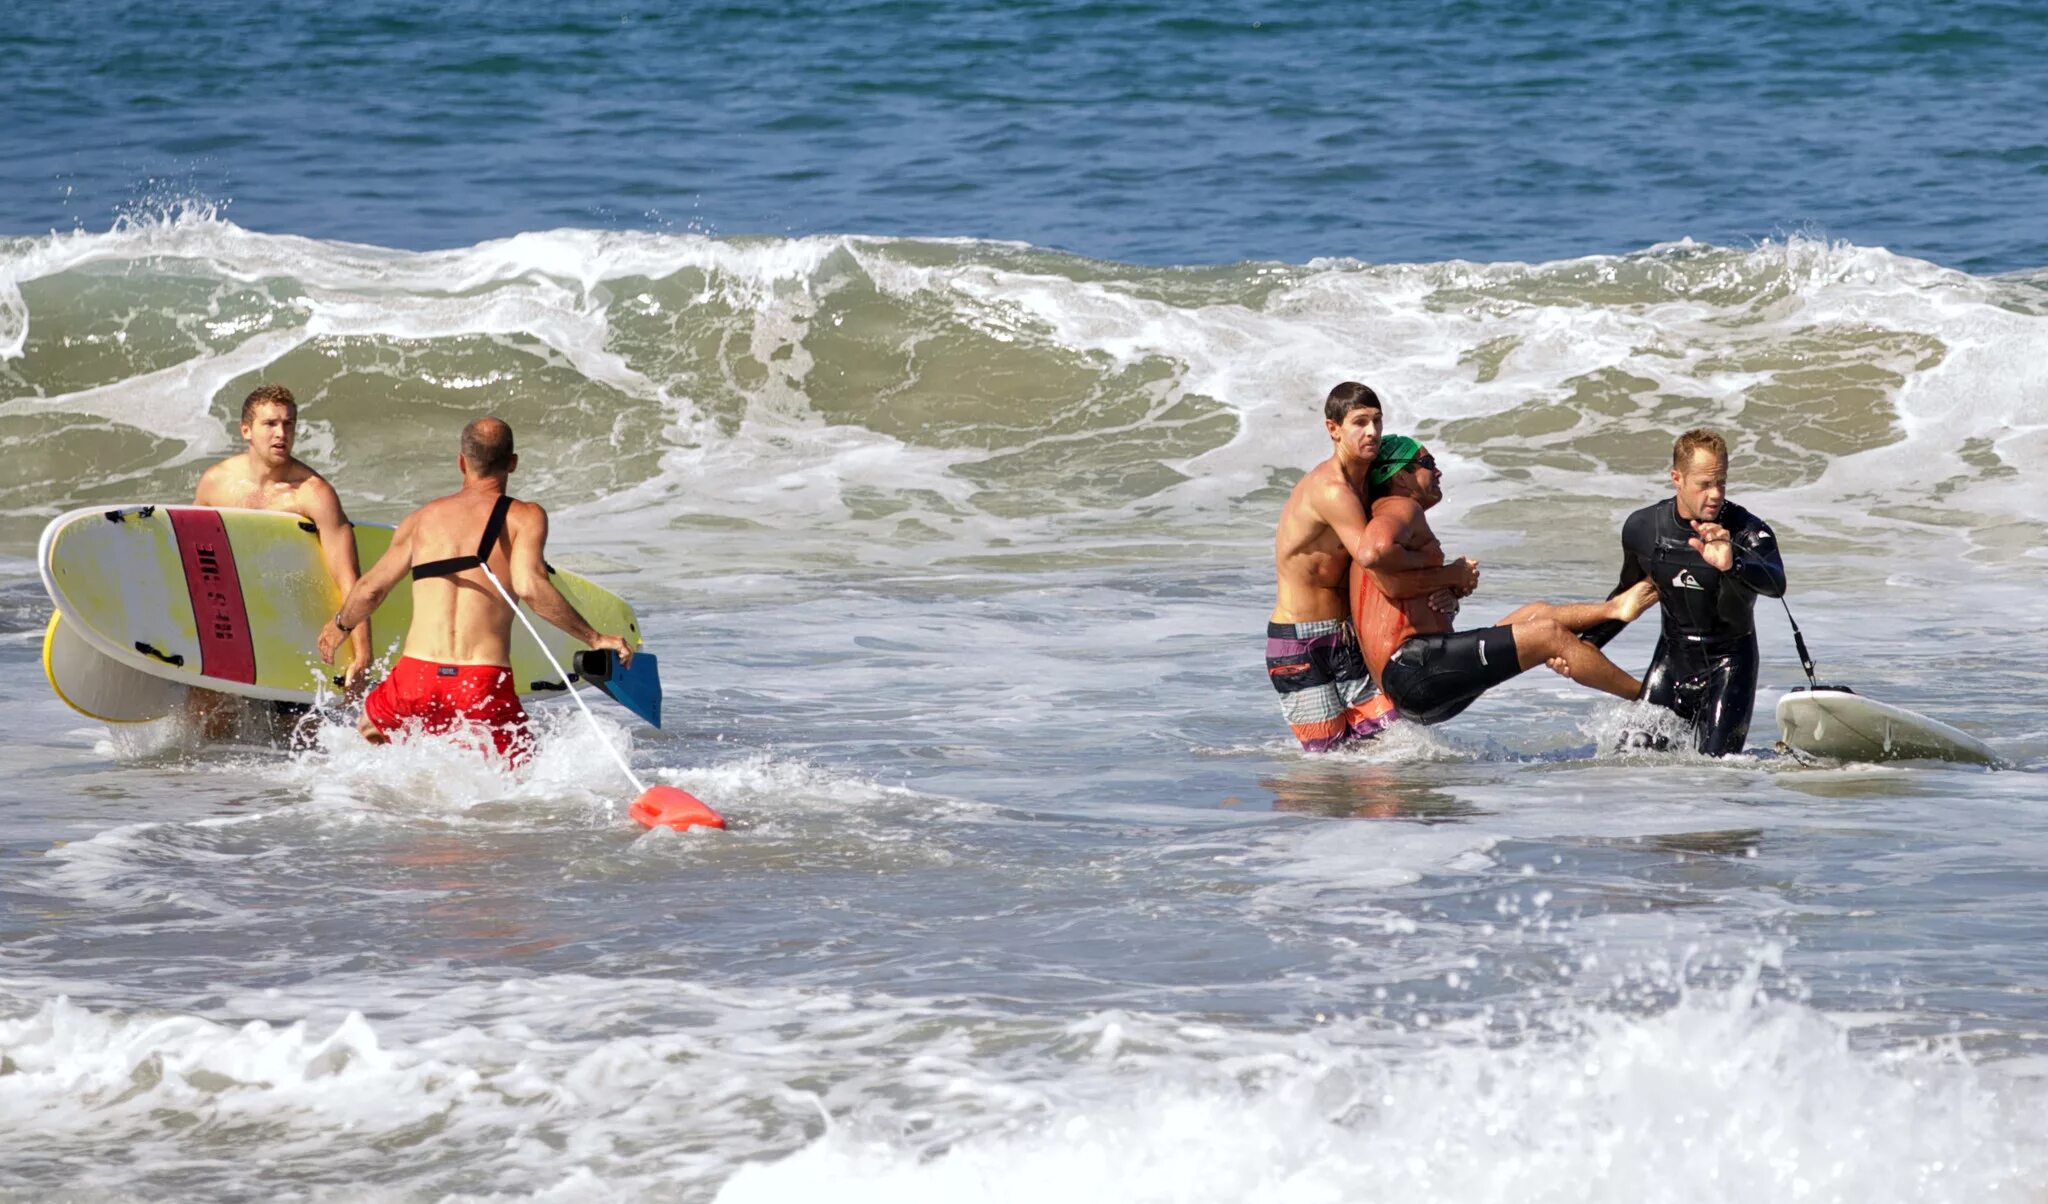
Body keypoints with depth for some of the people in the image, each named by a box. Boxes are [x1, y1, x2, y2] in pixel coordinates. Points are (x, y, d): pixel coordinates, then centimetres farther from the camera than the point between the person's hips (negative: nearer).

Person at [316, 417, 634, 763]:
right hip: (486, 685, -3)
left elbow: (370, 590, 20)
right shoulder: (524, 517, 2)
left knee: (369, 733, 32)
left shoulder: (423, 518, 13)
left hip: (416, 679, 3)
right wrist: (595, 639, -7)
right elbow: (529, 588, -13)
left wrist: (339, 626, 41)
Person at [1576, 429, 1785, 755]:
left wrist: (1731, 565, -61)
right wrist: (1588, 642, 4)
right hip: (1671, 658, 4)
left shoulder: (1747, 531, -20)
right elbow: (1629, 594, 14)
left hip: (1728, 666, -4)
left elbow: (1775, 585, -41)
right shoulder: (1642, 528, -5)